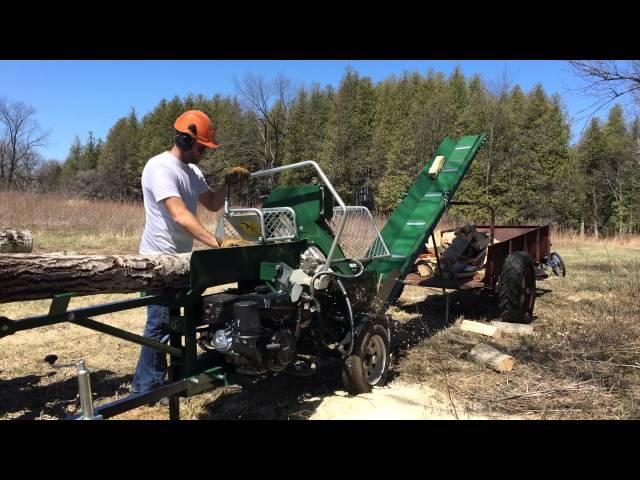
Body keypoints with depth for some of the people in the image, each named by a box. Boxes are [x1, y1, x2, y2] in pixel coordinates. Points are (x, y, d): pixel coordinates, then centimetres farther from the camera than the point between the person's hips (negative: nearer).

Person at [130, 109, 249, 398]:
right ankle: (150, 387, 11)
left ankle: (144, 381, 33)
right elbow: (180, 215, -30)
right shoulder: (160, 167, -20)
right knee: (160, 323, -3)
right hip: (160, 259, -10)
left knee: (167, 321, 18)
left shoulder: (192, 171, 11)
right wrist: (217, 244, -37)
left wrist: (228, 183, -4)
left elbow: (212, 204, 13)